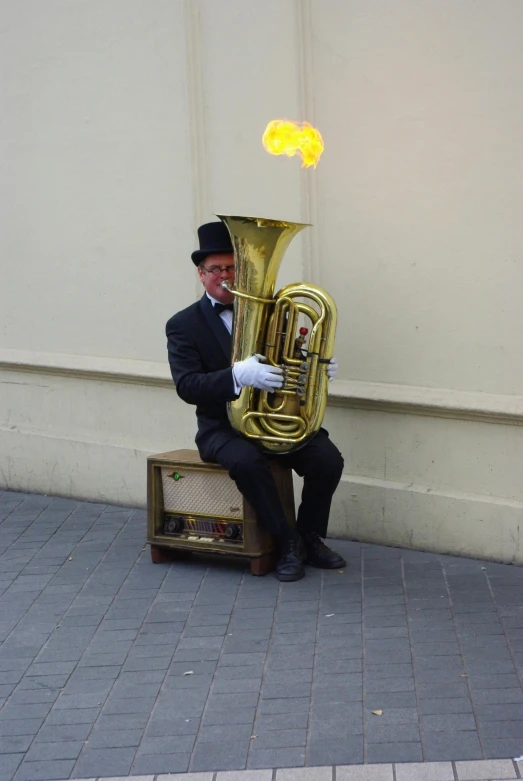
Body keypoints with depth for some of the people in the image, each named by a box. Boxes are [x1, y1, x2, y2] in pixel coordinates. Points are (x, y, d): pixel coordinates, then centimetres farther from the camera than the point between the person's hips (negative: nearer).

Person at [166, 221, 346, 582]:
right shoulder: (183, 325, -2)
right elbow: (187, 386, -16)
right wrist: (237, 376, -33)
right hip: (224, 427, -3)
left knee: (328, 458, -21)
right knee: (247, 461, -35)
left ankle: (310, 536, 1)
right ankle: (288, 541, -16)